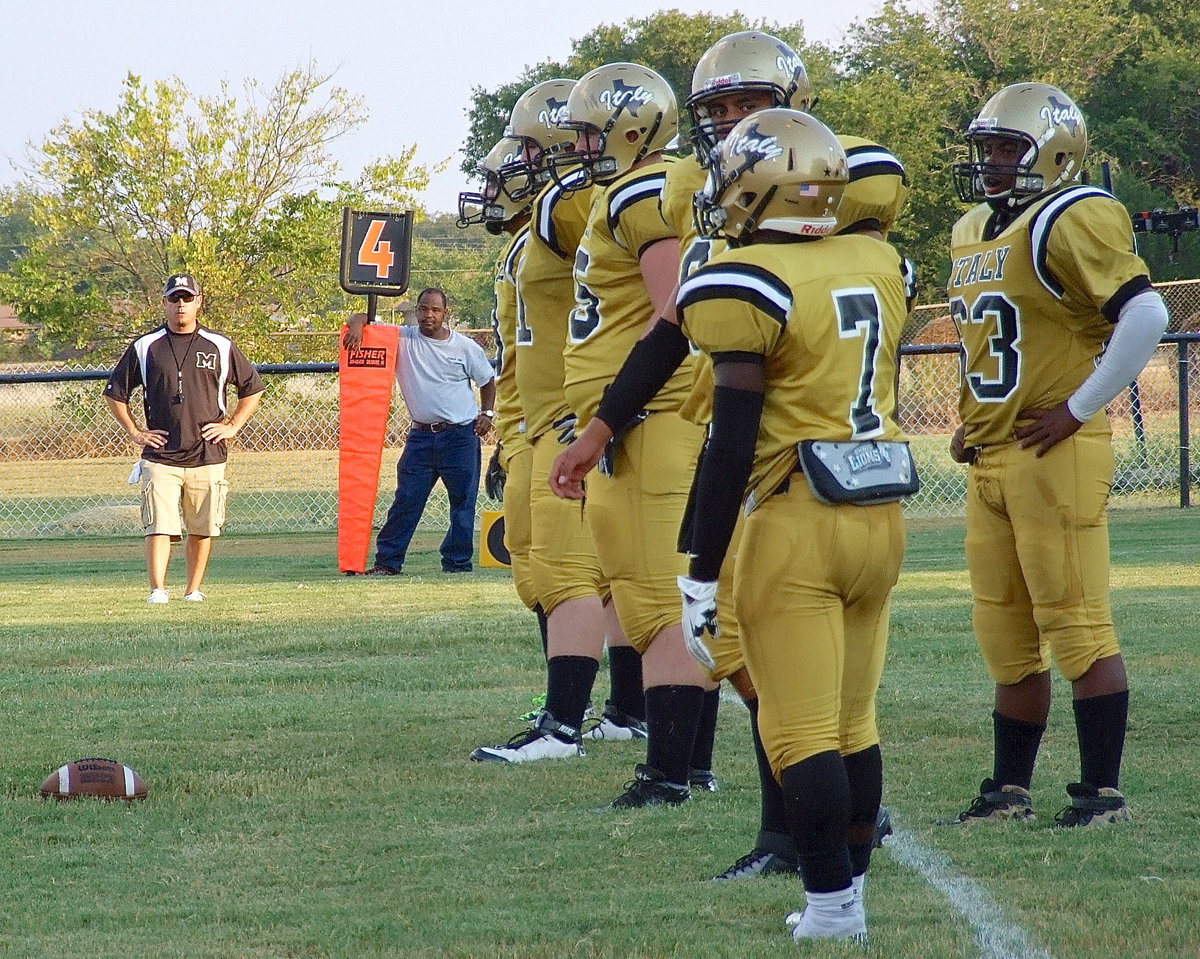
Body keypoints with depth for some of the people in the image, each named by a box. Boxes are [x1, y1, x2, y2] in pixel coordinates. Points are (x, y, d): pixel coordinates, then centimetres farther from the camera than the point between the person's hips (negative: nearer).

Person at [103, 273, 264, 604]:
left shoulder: (220, 347, 8)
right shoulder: (145, 347, 6)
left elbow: (253, 388, 17)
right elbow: (114, 394, 14)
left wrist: (232, 426, 7)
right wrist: (134, 432, 5)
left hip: (207, 456, 1)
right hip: (160, 458, -1)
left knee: (203, 530, 5)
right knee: (159, 527, -11)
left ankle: (194, 591, 14)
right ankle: (157, 591, -13)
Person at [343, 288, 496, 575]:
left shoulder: (466, 347, 2)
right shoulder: (403, 338, 2)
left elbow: (488, 380, 15)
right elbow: (362, 319, 3)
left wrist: (487, 414, 3)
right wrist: (358, 324, -20)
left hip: (461, 435, -1)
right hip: (421, 436, 1)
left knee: (463, 501, 2)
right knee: (406, 500, -1)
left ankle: (458, 560, 11)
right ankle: (388, 560, 2)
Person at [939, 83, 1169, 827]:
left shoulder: (1070, 222, -12)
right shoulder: (973, 234, 16)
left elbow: (1146, 316, -21)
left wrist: (1081, 409, -18)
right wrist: (973, 424, 15)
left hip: (1056, 456, -9)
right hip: (990, 460, 9)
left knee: (1076, 626, -5)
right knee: (1009, 638, 13)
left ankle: (1104, 791, -1)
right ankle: (1010, 789, 20)